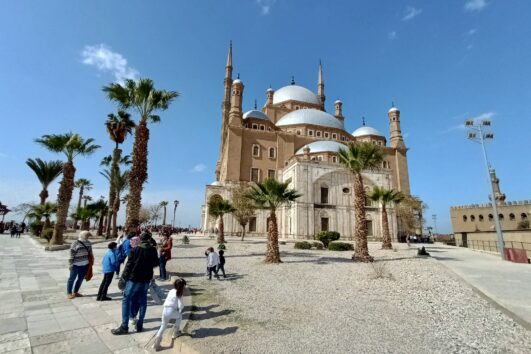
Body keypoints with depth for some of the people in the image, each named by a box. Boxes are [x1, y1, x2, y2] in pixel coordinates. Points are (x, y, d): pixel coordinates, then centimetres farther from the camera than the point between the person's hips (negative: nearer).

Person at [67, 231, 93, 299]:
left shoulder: (88, 243, 6)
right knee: (72, 278, 8)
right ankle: (69, 293, 22)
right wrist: (70, 264, -14)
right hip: (76, 265, -6)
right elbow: (71, 255, -13)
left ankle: (75, 292, 28)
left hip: (85, 264, 6)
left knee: (80, 278, 14)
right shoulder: (75, 243, -13)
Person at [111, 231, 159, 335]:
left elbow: (129, 264, -10)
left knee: (126, 300, 6)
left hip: (134, 278, -3)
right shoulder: (153, 250, 0)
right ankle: (139, 325, 18)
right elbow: (156, 263, 10)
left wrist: (124, 276, -1)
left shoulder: (135, 250, -9)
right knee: (142, 301, 13)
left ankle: (124, 327, 5)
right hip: (146, 279, 4)